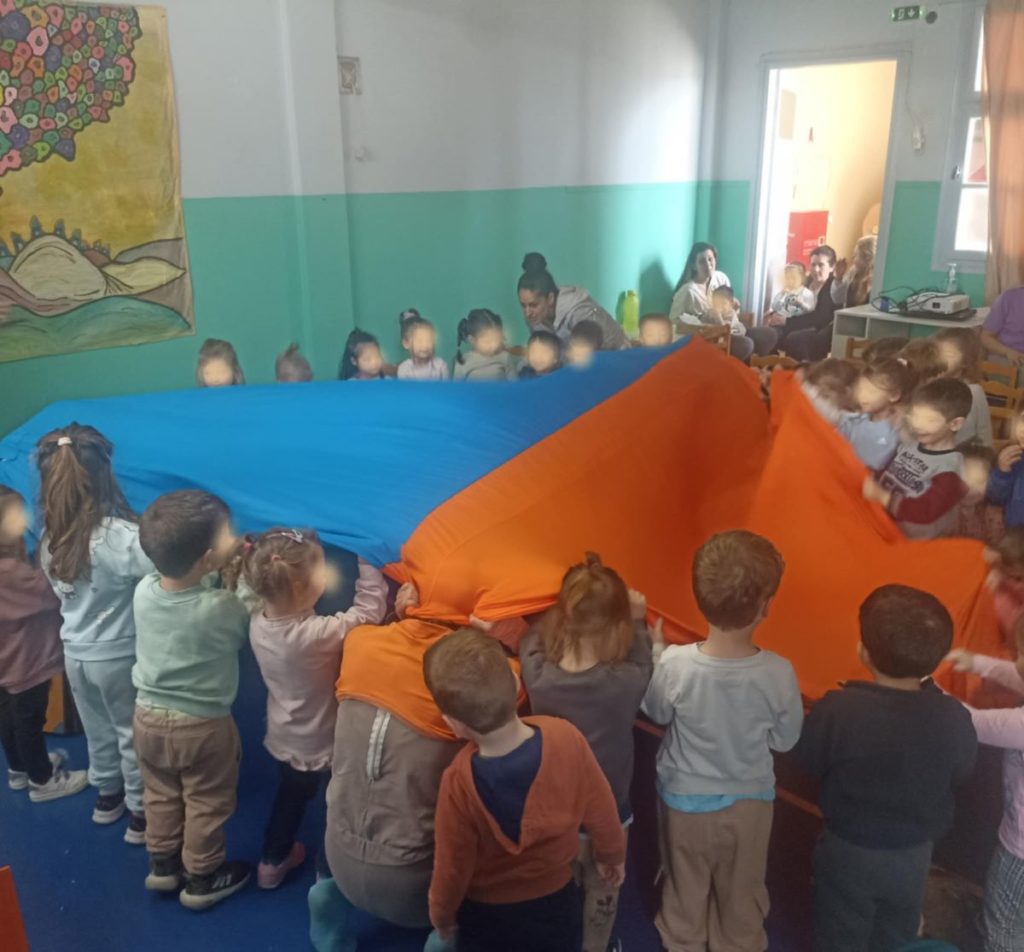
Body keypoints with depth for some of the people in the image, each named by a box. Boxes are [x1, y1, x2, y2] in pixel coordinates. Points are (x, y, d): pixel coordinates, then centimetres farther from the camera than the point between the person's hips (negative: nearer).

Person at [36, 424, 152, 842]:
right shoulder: (119, 537, -28)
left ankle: (107, 796, 45)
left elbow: (63, 592, 6)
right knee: (133, 734, 13)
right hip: (119, 656, -6)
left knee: (98, 730, 25)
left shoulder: (49, 539, -6)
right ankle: (142, 813, 28)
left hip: (76, 654, 6)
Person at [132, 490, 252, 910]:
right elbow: (247, 628, -9)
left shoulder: (144, 589, -15)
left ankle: (163, 864, 44)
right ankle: (201, 879, 33)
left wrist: (221, 570, -5)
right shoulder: (222, 608, -29)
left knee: (161, 796, 26)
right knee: (206, 806, 17)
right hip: (203, 725, -5)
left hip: (148, 715, 5)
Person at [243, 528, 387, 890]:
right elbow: (369, 611, -31)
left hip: (283, 739, 7)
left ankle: (273, 860, 52)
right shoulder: (316, 635, -39)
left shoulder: (258, 622, -18)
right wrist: (368, 558, -27)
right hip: (324, 746, -6)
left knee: (290, 795, 32)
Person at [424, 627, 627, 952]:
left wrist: (441, 914, 4)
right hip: (556, 900, 2)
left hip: (486, 913, -2)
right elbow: (601, 812, -11)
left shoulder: (460, 781, -33)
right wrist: (612, 856, 10)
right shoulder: (565, 736, -27)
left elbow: (453, 866, -17)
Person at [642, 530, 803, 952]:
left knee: (685, 889, 27)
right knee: (741, 894, 27)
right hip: (749, 800, 0)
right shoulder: (779, 673, -28)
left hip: (685, 799, 0)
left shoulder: (674, 664, -30)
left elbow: (656, 714, -9)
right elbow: (785, 740, -11)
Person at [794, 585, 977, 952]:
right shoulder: (953, 718, -24)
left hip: (848, 850, -2)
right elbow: (960, 774, -4)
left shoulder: (837, 709, -32)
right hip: (914, 854, 2)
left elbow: (808, 762, -14)